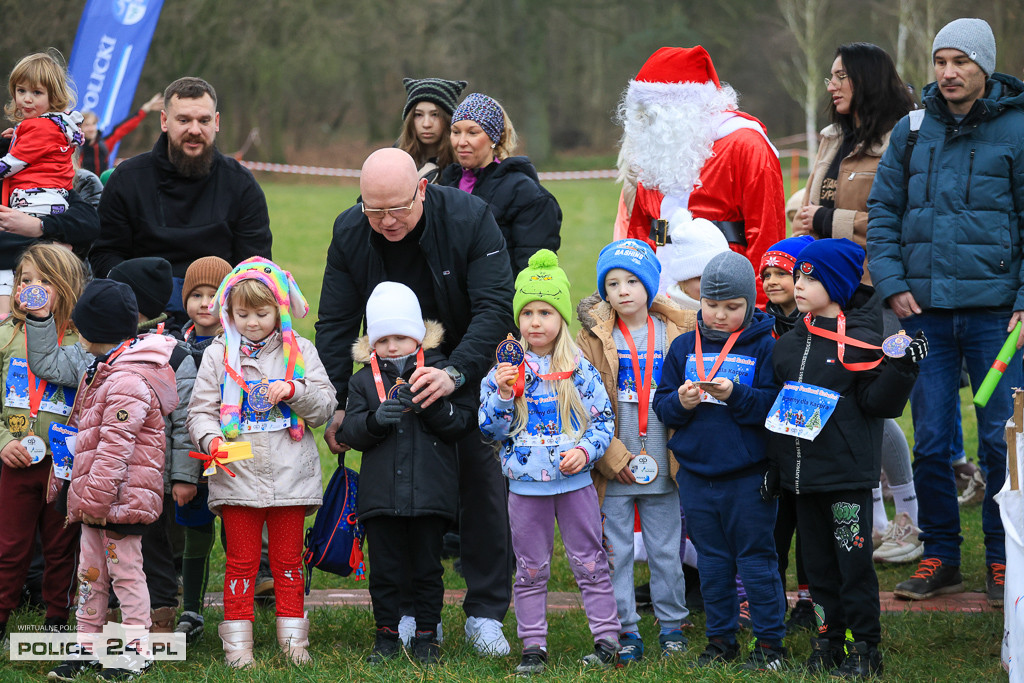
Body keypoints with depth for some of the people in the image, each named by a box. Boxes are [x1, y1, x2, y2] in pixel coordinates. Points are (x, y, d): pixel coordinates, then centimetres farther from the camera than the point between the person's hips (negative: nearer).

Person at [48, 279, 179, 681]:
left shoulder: (128, 381, -21)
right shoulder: (104, 371, 13)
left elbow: (115, 446, -24)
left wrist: (96, 497, -23)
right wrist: (84, 495, 23)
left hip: (122, 497, -10)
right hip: (98, 499, 10)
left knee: (125, 571, -1)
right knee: (90, 571, 14)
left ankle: (137, 649, 8)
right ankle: (87, 646, 22)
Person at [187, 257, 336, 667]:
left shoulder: (300, 352, 5)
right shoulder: (218, 356, 4)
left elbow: (325, 407, 3)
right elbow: (200, 410, 2)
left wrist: (294, 390, -15)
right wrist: (210, 438, -18)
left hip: (289, 475, 1)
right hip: (236, 475, -1)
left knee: (288, 558, 8)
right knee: (241, 560, 3)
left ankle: (293, 638, 16)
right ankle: (237, 642, 8)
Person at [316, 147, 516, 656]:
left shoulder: (470, 218, -24)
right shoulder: (349, 232, -13)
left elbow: (495, 308, -28)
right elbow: (335, 324, -5)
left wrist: (455, 373, -41)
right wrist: (334, 403, -13)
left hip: (472, 367, -2)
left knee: (483, 479, -7)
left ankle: (485, 612, 2)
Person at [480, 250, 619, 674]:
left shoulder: (580, 370, -2)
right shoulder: (504, 370, 0)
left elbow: (604, 421, 0)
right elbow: (488, 429, -1)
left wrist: (585, 451, -16)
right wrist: (502, 396, -17)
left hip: (575, 480, -1)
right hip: (526, 485, 1)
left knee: (589, 563, 4)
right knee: (530, 569, 8)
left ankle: (606, 639, 12)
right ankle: (533, 646, 14)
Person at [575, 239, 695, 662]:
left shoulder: (677, 333, 3)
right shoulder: (593, 338, -1)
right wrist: (613, 455, -12)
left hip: (662, 465, 1)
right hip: (612, 467, -1)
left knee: (665, 549, 9)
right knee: (616, 551, 3)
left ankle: (672, 623, 21)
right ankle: (625, 630, 11)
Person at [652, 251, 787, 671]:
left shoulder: (763, 347, -4)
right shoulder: (683, 347, 8)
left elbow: (776, 405, -11)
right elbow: (661, 407, 8)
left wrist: (735, 395, -23)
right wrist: (680, 403, -13)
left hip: (748, 474, -4)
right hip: (696, 473, 4)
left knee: (756, 557, 1)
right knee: (711, 560, 12)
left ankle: (769, 641, 9)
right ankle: (720, 639, 21)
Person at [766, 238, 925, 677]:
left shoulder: (859, 342, -7)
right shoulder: (789, 344, 11)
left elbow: (878, 402, -10)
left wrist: (902, 368, -25)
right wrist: (773, 469, 19)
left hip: (847, 476, -6)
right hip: (802, 476, 6)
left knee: (853, 560, -4)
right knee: (818, 561, 11)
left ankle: (864, 648, 4)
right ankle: (828, 641, 20)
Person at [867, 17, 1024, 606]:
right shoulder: (911, 131, 8)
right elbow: (883, 210, 12)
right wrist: (892, 282, 0)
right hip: (925, 309, 3)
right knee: (931, 441, 5)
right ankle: (940, 557, 16)